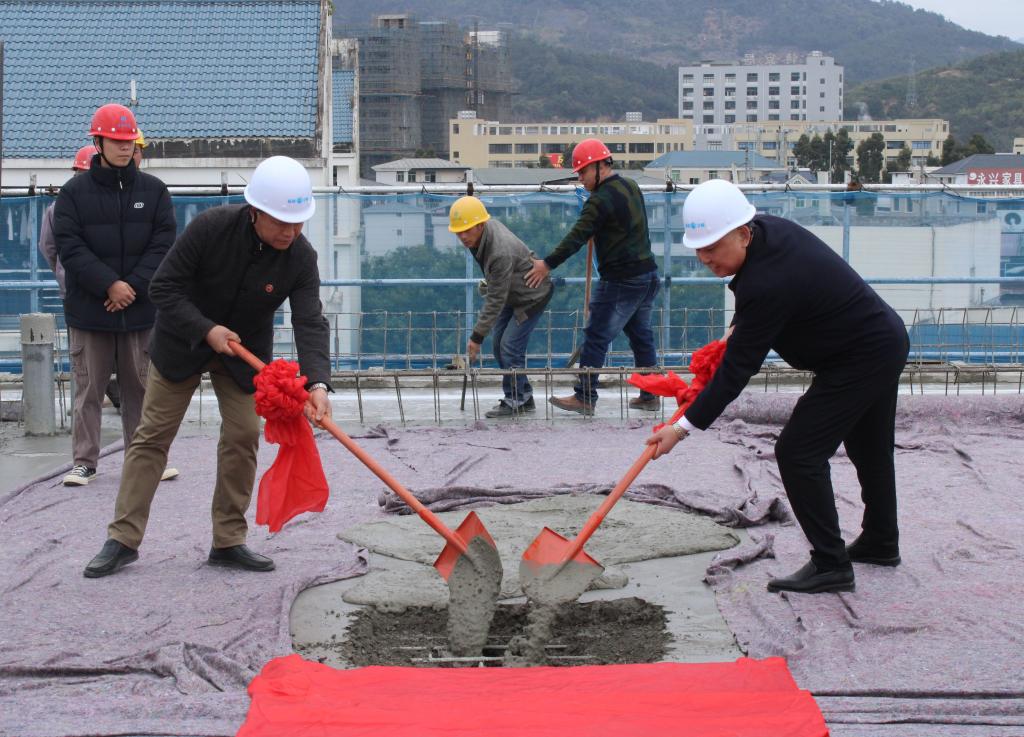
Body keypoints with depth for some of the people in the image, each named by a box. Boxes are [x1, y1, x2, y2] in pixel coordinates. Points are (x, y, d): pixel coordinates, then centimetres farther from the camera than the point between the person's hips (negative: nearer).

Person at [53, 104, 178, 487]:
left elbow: (163, 244, 0)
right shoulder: (74, 192, 1)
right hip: (88, 308, -1)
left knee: (141, 386, 8)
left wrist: (134, 286, -12)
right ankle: (84, 461, 11)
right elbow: (70, 247, -6)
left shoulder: (153, 190, 6)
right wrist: (109, 285, -16)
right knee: (88, 388, 4)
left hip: (141, 308, 1)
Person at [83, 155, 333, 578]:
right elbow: (164, 287, -20)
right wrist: (206, 330, -29)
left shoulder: (301, 258, -21)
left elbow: (310, 324, -28)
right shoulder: (212, 227, -27)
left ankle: (228, 542, 8)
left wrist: (317, 384, -43)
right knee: (153, 434, 0)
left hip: (244, 352, 2)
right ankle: (123, 539, 5)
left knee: (243, 436, -4)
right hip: (182, 341, -2)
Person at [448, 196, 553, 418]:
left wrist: (477, 337, -30)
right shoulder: (488, 225, -11)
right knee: (499, 344, 8)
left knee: (510, 347, -15)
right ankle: (524, 397, 18)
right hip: (512, 293, 10)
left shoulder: (500, 253, -38)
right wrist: (489, 281, 24)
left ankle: (514, 402, -2)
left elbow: (495, 300, -34)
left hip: (532, 296, -10)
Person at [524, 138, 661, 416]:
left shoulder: (601, 200, -16)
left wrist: (548, 264, -12)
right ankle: (650, 395, 19)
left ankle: (584, 397, 0)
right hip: (648, 274, 9)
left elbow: (577, 236, -18)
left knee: (596, 337, -3)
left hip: (620, 281, -9)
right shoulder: (631, 187, 12)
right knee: (641, 335, 15)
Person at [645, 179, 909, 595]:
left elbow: (738, 370, -29)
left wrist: (684, 427, -26)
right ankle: (880, 543, 42)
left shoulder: (769, 283, -33)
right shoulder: (769, 229, -5)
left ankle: (830, 565, -5)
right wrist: (734, 332, 6)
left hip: (860, 362, -11)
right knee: (870, 449, 24)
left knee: (799, 452, -11)